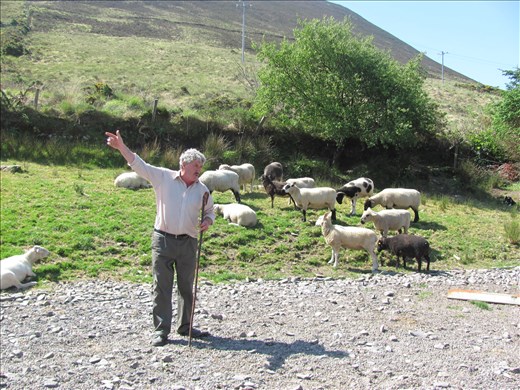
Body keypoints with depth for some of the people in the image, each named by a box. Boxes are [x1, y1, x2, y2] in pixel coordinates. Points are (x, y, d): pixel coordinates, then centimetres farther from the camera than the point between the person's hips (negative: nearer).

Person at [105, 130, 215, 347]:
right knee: (162, 287, 1)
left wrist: (208, 221, -4)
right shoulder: (163, 178, -2)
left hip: (188, 243, 3)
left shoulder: (202, 189, 7)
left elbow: (210, 211, 20)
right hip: (163, 241, -3)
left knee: (186, 287, 12)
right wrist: (121, 147, -22)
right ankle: (161, 329, 10)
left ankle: (185, 326, 26)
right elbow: (139, 165, -9)